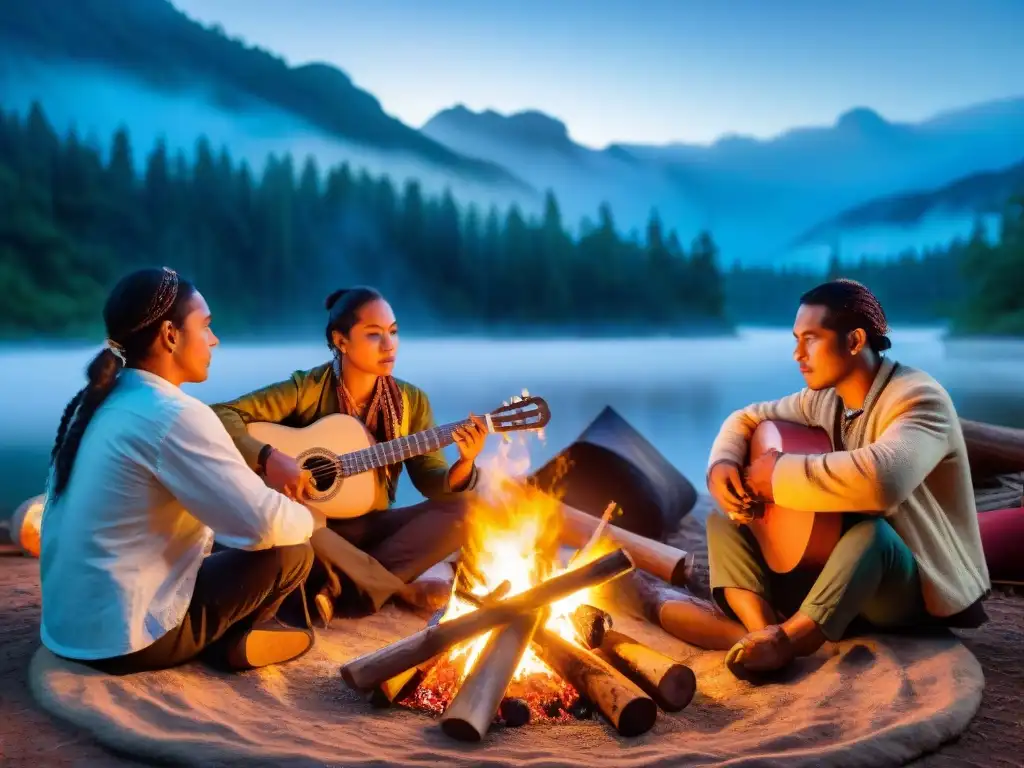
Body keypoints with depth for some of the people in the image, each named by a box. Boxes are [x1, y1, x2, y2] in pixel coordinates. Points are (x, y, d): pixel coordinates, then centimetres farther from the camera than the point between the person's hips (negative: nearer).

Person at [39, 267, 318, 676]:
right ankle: (232, 641, 12)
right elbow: (264, 523, -26)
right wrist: (306, 516, -3)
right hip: (126, 637, -9)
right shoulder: (174, 415, -20)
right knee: (291, 550, -4)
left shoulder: (95, 404, 7)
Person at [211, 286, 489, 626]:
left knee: (464, 510, -19)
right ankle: (403, 590, -20)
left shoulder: (411, 401, -1)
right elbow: (221, 415, -18)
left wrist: (464, 464, -26)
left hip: (372, 527, 4)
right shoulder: (307, 388, -12)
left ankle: (341, 588, -21)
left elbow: (432, 481, -4)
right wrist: (269, 458, -33)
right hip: (314, 527, -3)